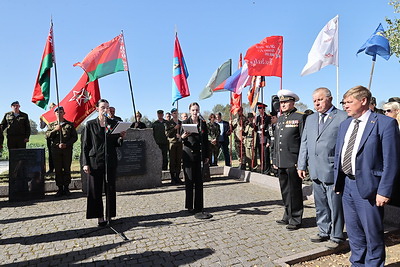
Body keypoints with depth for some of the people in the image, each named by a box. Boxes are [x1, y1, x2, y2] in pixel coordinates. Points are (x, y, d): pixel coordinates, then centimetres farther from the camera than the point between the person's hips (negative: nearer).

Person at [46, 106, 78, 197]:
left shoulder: (70, 124, 8)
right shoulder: (51, 125, 14)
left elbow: (75, 137, 2)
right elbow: (47, 136, 1)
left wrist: (66, 144, -11)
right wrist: (55, 130, -14)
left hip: (67, 149, -1)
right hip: (56, 150, 1)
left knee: (67, 169, 2)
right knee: (58, 170, 3)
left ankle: (66, 188, 11)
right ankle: (60, 188, 11)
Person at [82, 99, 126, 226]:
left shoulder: (113, 123, 8)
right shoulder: (90, 124, 3)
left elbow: (116, 144, 10)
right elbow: (85, 145, 1)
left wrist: (121, 138, -12)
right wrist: (85, 163, -6)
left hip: (110, 161, 2)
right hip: (95, 161, -1)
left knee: (110, 189, 5)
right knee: (95, 189, 2)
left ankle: (109, 216, 17)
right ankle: (99, 217, 14)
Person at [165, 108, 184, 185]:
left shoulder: (181, 122, 16)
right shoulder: (168, 123, 4)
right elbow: (167, 134, -4)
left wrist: (180, 135, 0)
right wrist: (174, 128, -12)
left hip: (179, 143, 4)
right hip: (172, 143, -4)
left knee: (179, 161, 4)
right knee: (172, 161, -4)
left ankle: (177, 177, 13)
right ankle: (173, 178, 2)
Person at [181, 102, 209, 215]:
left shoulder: (203, 123, 10)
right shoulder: (185, 122, 1)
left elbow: (206, 141, 12)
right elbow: (183, 140, 0)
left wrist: (206, 156, 8)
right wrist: (183, 137, -23)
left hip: (199, 154, 3)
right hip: (188, 154, -2)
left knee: (199, 180, 5)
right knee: (189, 180, 1)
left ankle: (199, 205, 14)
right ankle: (190, 206, 11)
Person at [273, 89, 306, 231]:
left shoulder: (300, 117, -5)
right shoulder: (280, 118, 16)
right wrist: (275, 159, 17)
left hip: (293, 161, -7)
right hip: (281, 161, 7)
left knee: (294, 191, 3)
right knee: (285, 191, 15)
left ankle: (295, 220, 16)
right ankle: (288, 216, 29)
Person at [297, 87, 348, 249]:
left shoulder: (343, 118, -5)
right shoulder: (310, 119, 14)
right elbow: (304, 143, 14)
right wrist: (302, 165, 11)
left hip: (333, 170, -6)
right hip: (316, 171, 6)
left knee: (335, 205, 5)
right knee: (320, 205, 17)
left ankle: (336, 236, 22)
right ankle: (324, 232, 32)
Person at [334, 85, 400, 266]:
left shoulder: (385, 123, -9)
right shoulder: (345, 124, 10)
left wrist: (384, 191, -15)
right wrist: (337, 181, 11)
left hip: (367, 186, -6)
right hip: (346, 184, 6)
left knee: (373, 233, 9)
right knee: (353, 231, 19)